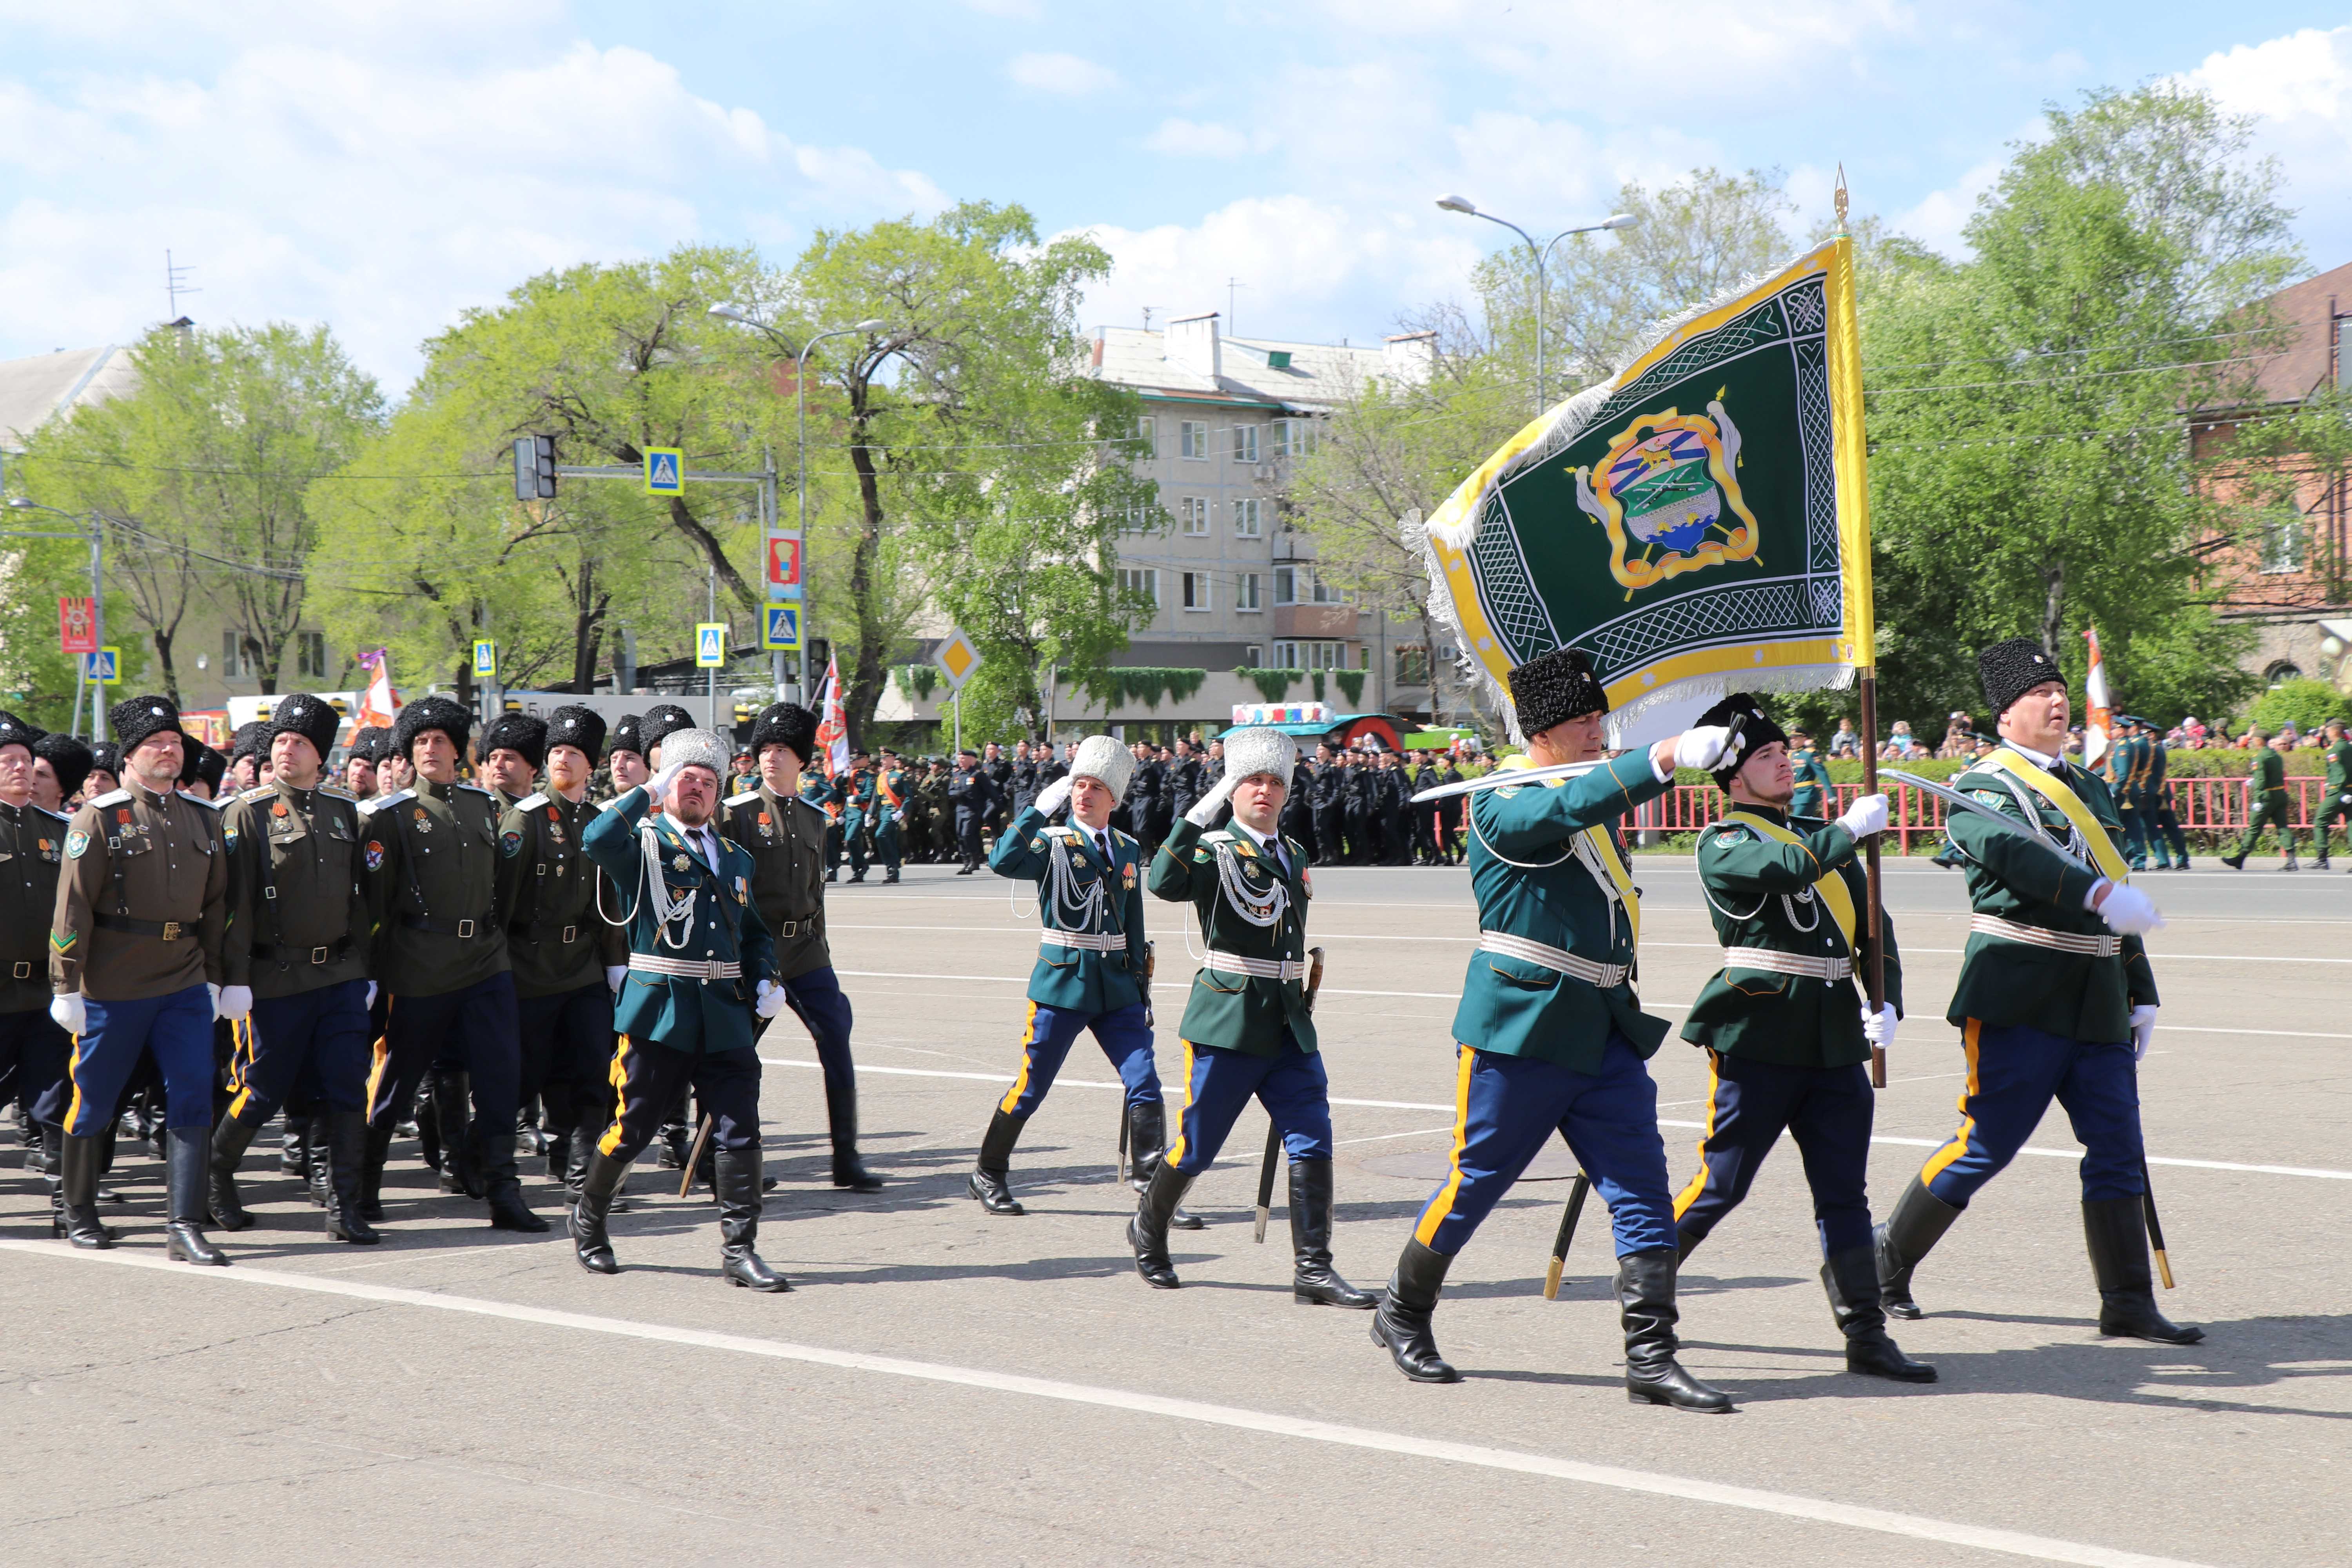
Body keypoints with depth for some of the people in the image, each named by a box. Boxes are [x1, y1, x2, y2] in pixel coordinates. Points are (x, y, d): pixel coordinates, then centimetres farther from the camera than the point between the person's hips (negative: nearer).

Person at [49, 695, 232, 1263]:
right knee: (93, 1103, 8)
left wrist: (212, 977, 13)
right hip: (112, 987, -4)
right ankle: (79, 1212, 28)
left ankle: (185, 1226, -4)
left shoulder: (202, 819, 10)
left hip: (185, 987, 4)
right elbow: (73, 906, -8)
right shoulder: (100, 818, -5)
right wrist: (67, 986, -11)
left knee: (193, 1098, -5)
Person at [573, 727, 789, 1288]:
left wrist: (766, 980, 10)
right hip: (658, 1010, -4)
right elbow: (597, 838, -22)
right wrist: (650, 790, -13)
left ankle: (740, 1251, 3)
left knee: (740, 1131, -3)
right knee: (631, 1129, 4)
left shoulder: (736, 858, 18)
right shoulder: (644, 845, 1)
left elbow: (754, 931, 27)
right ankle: (589, 1216, 29)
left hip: (726, 1015, 4)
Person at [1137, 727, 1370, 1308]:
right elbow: (1165, 883, -27)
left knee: (1313, 1140, -4)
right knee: (1196, 1147, 3)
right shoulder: (1213, 851, -5)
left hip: (1289, 1021, 6)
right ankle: (1148, 1231, 28)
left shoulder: (1294, 855, 16)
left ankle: (1313, 1270, -2)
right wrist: (1204, 808, -29)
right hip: (1227, 1021, -6)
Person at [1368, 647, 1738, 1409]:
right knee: (1476, 1180, 5)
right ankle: (1403, 1315, 26)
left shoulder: (1593, 792, 17)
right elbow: (1569, 809, -33)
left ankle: (1651, 1360, 1)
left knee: (1643, 1189, -2)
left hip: (1605, 1029, 7)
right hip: (1520, 1028, -7)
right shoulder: (1501, 804, -10)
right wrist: (1663, 757, -43)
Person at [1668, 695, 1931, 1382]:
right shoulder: (1722, 844, -3)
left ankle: (1866, 1334, 10)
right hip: (1756, 1041, -6)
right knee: (1720, 1186, -1)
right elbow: (1777, 869, -25)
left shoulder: (1824, 838, 18)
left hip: (1835, 1043, 6)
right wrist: (1850, 831, -19)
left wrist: (1887, 1001, 2)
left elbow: (1873, 927, 17)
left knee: (1845, 1194, 6)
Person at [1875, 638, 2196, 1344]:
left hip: (2098, 1007, 7)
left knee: (2118, 1152, 4)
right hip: (2020, 1001, -7)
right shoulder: (1983, 788, -6)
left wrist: (2141, 994, 20)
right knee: (1986, 1146, -3)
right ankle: (1886, 1260, 13)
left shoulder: (2089, 786, 19)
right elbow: (2013, 851, -29)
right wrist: (2099, 895, -43)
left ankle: (2129, 1305, 11)